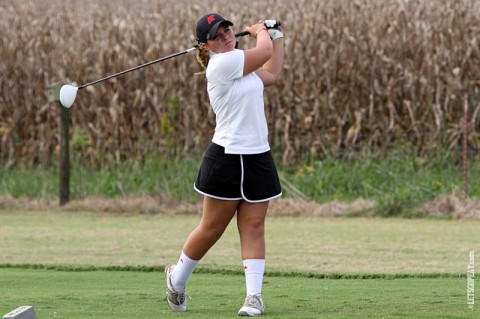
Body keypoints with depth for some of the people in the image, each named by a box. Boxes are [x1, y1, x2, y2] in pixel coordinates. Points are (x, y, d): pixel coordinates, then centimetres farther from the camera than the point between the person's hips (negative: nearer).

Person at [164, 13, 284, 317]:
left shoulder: (238, 64, 13)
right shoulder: (222, 63, -15)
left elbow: (272, 74, 27)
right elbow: (264, 51, -8)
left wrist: (276, 35, 26)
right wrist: (260, 31, 13)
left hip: (258, 158, 7)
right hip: (227, 158, -7)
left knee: (254, 226, 0)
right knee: (212, 229, 2)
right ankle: (178, 278, 23)